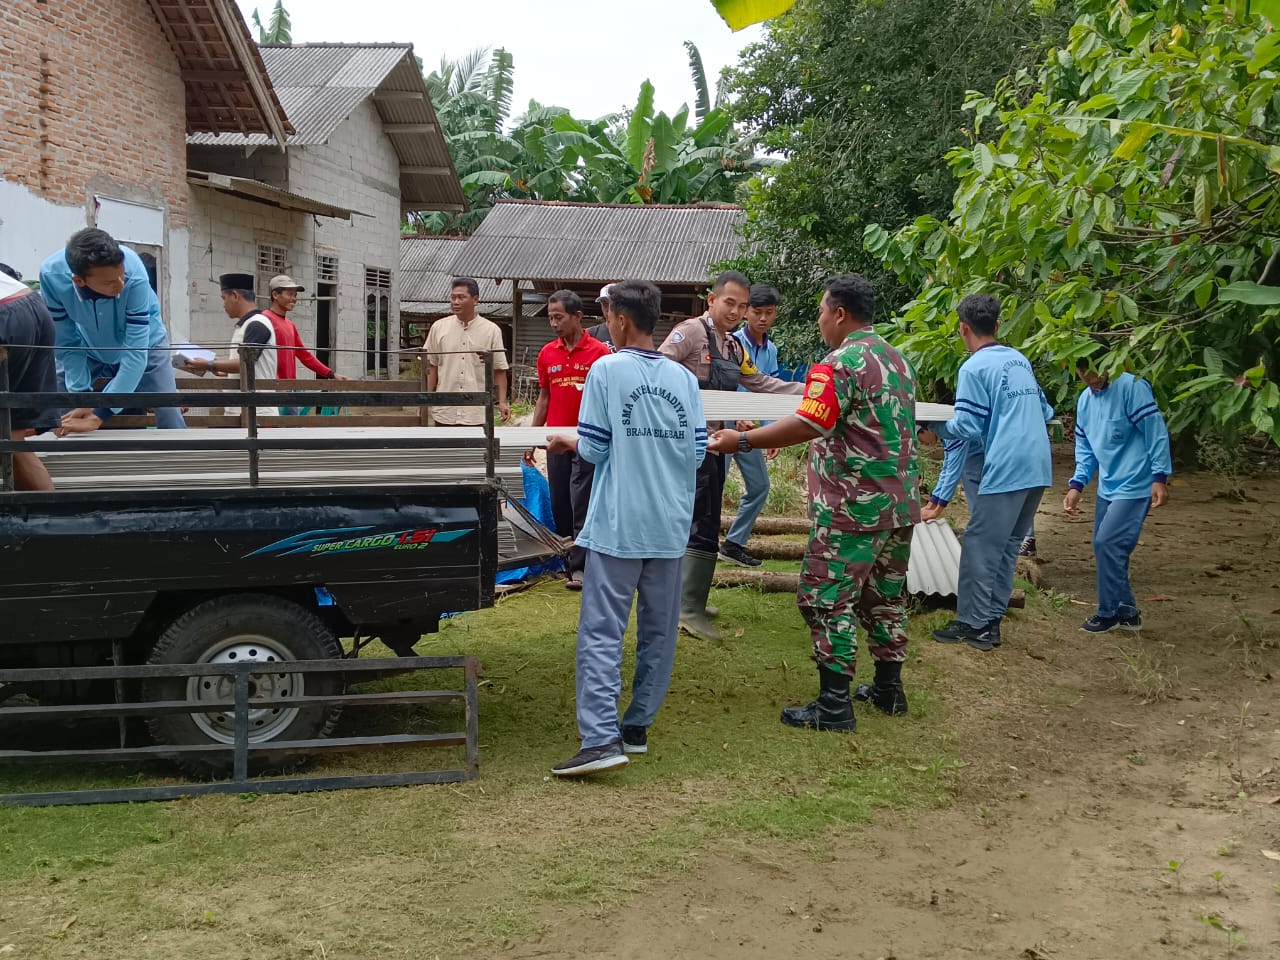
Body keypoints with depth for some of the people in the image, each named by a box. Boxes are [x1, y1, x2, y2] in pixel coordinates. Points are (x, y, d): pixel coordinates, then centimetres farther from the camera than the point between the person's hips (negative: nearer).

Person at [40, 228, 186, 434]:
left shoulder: (133, 272, -37)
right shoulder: (52, 275, -33)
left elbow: (135, 353, -36)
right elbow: (66, 343, -20)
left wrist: (98, 416, -39)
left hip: (143, 344, -1)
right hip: (87, 349, 2)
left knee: (172, 426, -11)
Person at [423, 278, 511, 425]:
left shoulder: (491, 330, 2)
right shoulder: (439, 327, 6)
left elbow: (499, 370, 3)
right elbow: (431, 366, 10)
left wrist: (502, 402, -4)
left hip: (477, 414, -1)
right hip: (444, 412, 1)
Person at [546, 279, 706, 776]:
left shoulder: (606, 370, -7)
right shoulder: (684, 379, 5)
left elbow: (594, 449, -6)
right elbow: (697, 453, 7)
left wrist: (569, 443, 15)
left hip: (618, 525, -5)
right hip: (670, 526, 5)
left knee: (602, 631, -6)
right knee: (658, 631, 13)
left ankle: (601, 737, -15)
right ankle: (637, 727, 19)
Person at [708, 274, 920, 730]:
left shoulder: (840, 363, -15)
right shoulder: (898, 360, 14)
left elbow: (809, 425, -26)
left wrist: (742, 441, -23)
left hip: (853, 508, -9)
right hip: (901, 504, 9)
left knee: (827, 598, -2)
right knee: (885, 594, 18)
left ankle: (834, 704, -2)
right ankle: (888, 688, 27)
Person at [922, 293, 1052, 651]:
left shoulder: (975, 368, -7)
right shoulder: (1020, 360, 15)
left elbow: (968, 427, -9)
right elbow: (1044, 412, 20)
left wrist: (934, 429, 6)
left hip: (1005, 470, -8)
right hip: (1039, 469, 8)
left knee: (979, 549, 0)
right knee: (1007, 547, 13)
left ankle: (972, 624, 3)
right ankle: (991, 621, 16)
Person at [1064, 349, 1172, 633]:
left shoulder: (1131, 387, -15)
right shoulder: (1084, 400, 9)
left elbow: (1156, 431, -15)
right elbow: (1085, 447, 15)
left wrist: (1160, 477, -18)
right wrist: (1077, 485, 5)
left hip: (1134, 487, -8)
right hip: (1107, 488, 8)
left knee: (1107, 543, -13)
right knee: (1105, 547, 10)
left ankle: (1109, 613, 0)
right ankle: (1127, 612, 22)